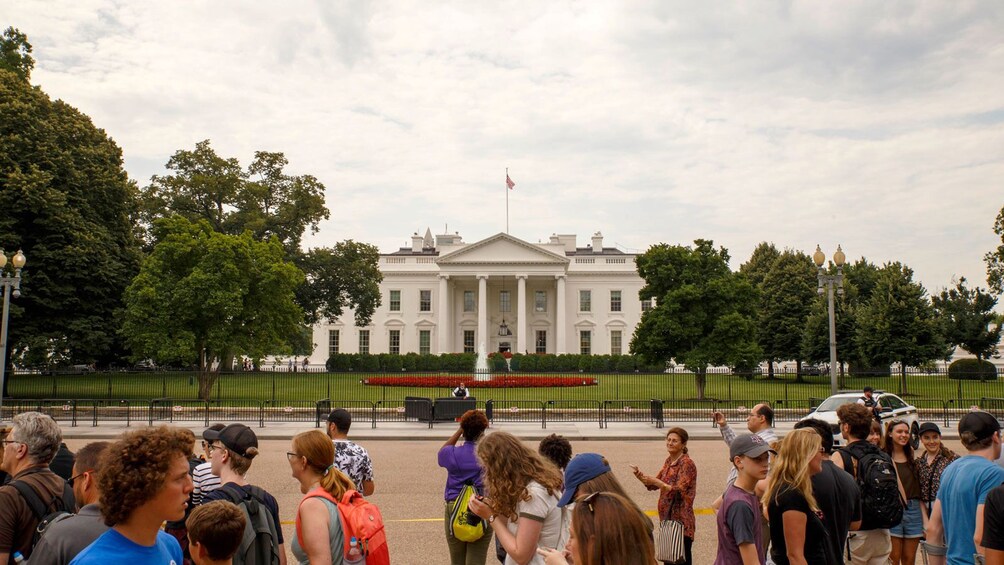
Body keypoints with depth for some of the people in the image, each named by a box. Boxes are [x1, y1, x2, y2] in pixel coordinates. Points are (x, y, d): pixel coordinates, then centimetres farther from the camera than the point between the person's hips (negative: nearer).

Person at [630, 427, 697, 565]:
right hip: (667, 517, 8)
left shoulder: (687, 463, -13)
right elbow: (653, 485, 14)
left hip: (681, 520, -8)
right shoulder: (669, 461, 11)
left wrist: (657, 482, -28)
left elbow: (679, 491, -21)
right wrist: (640, 476, -3)